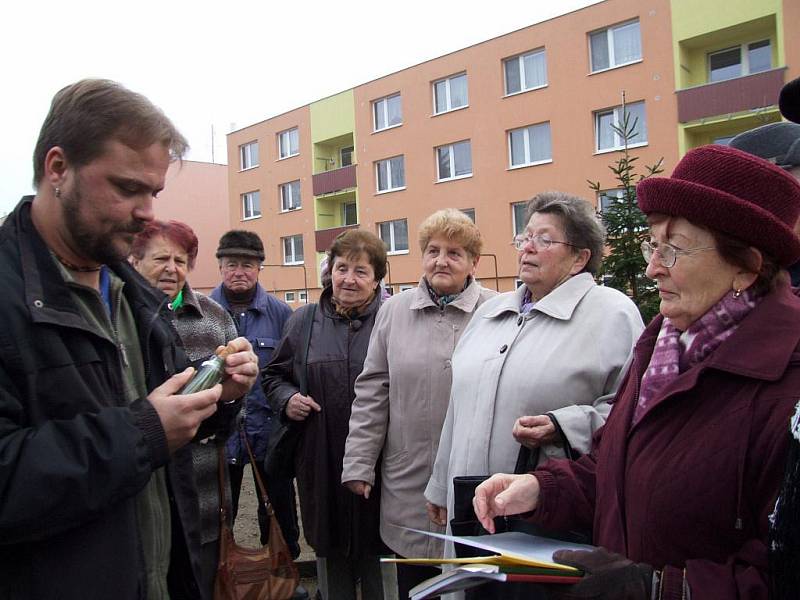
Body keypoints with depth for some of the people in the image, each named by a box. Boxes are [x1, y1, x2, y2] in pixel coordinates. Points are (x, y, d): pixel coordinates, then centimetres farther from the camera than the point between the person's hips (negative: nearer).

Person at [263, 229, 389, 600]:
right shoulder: (304, 321, 7)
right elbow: (274, 374, 18)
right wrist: (286, 399, -2)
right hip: (321, 462, 3)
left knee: (377, 555, 10)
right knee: (328, 546, 18)